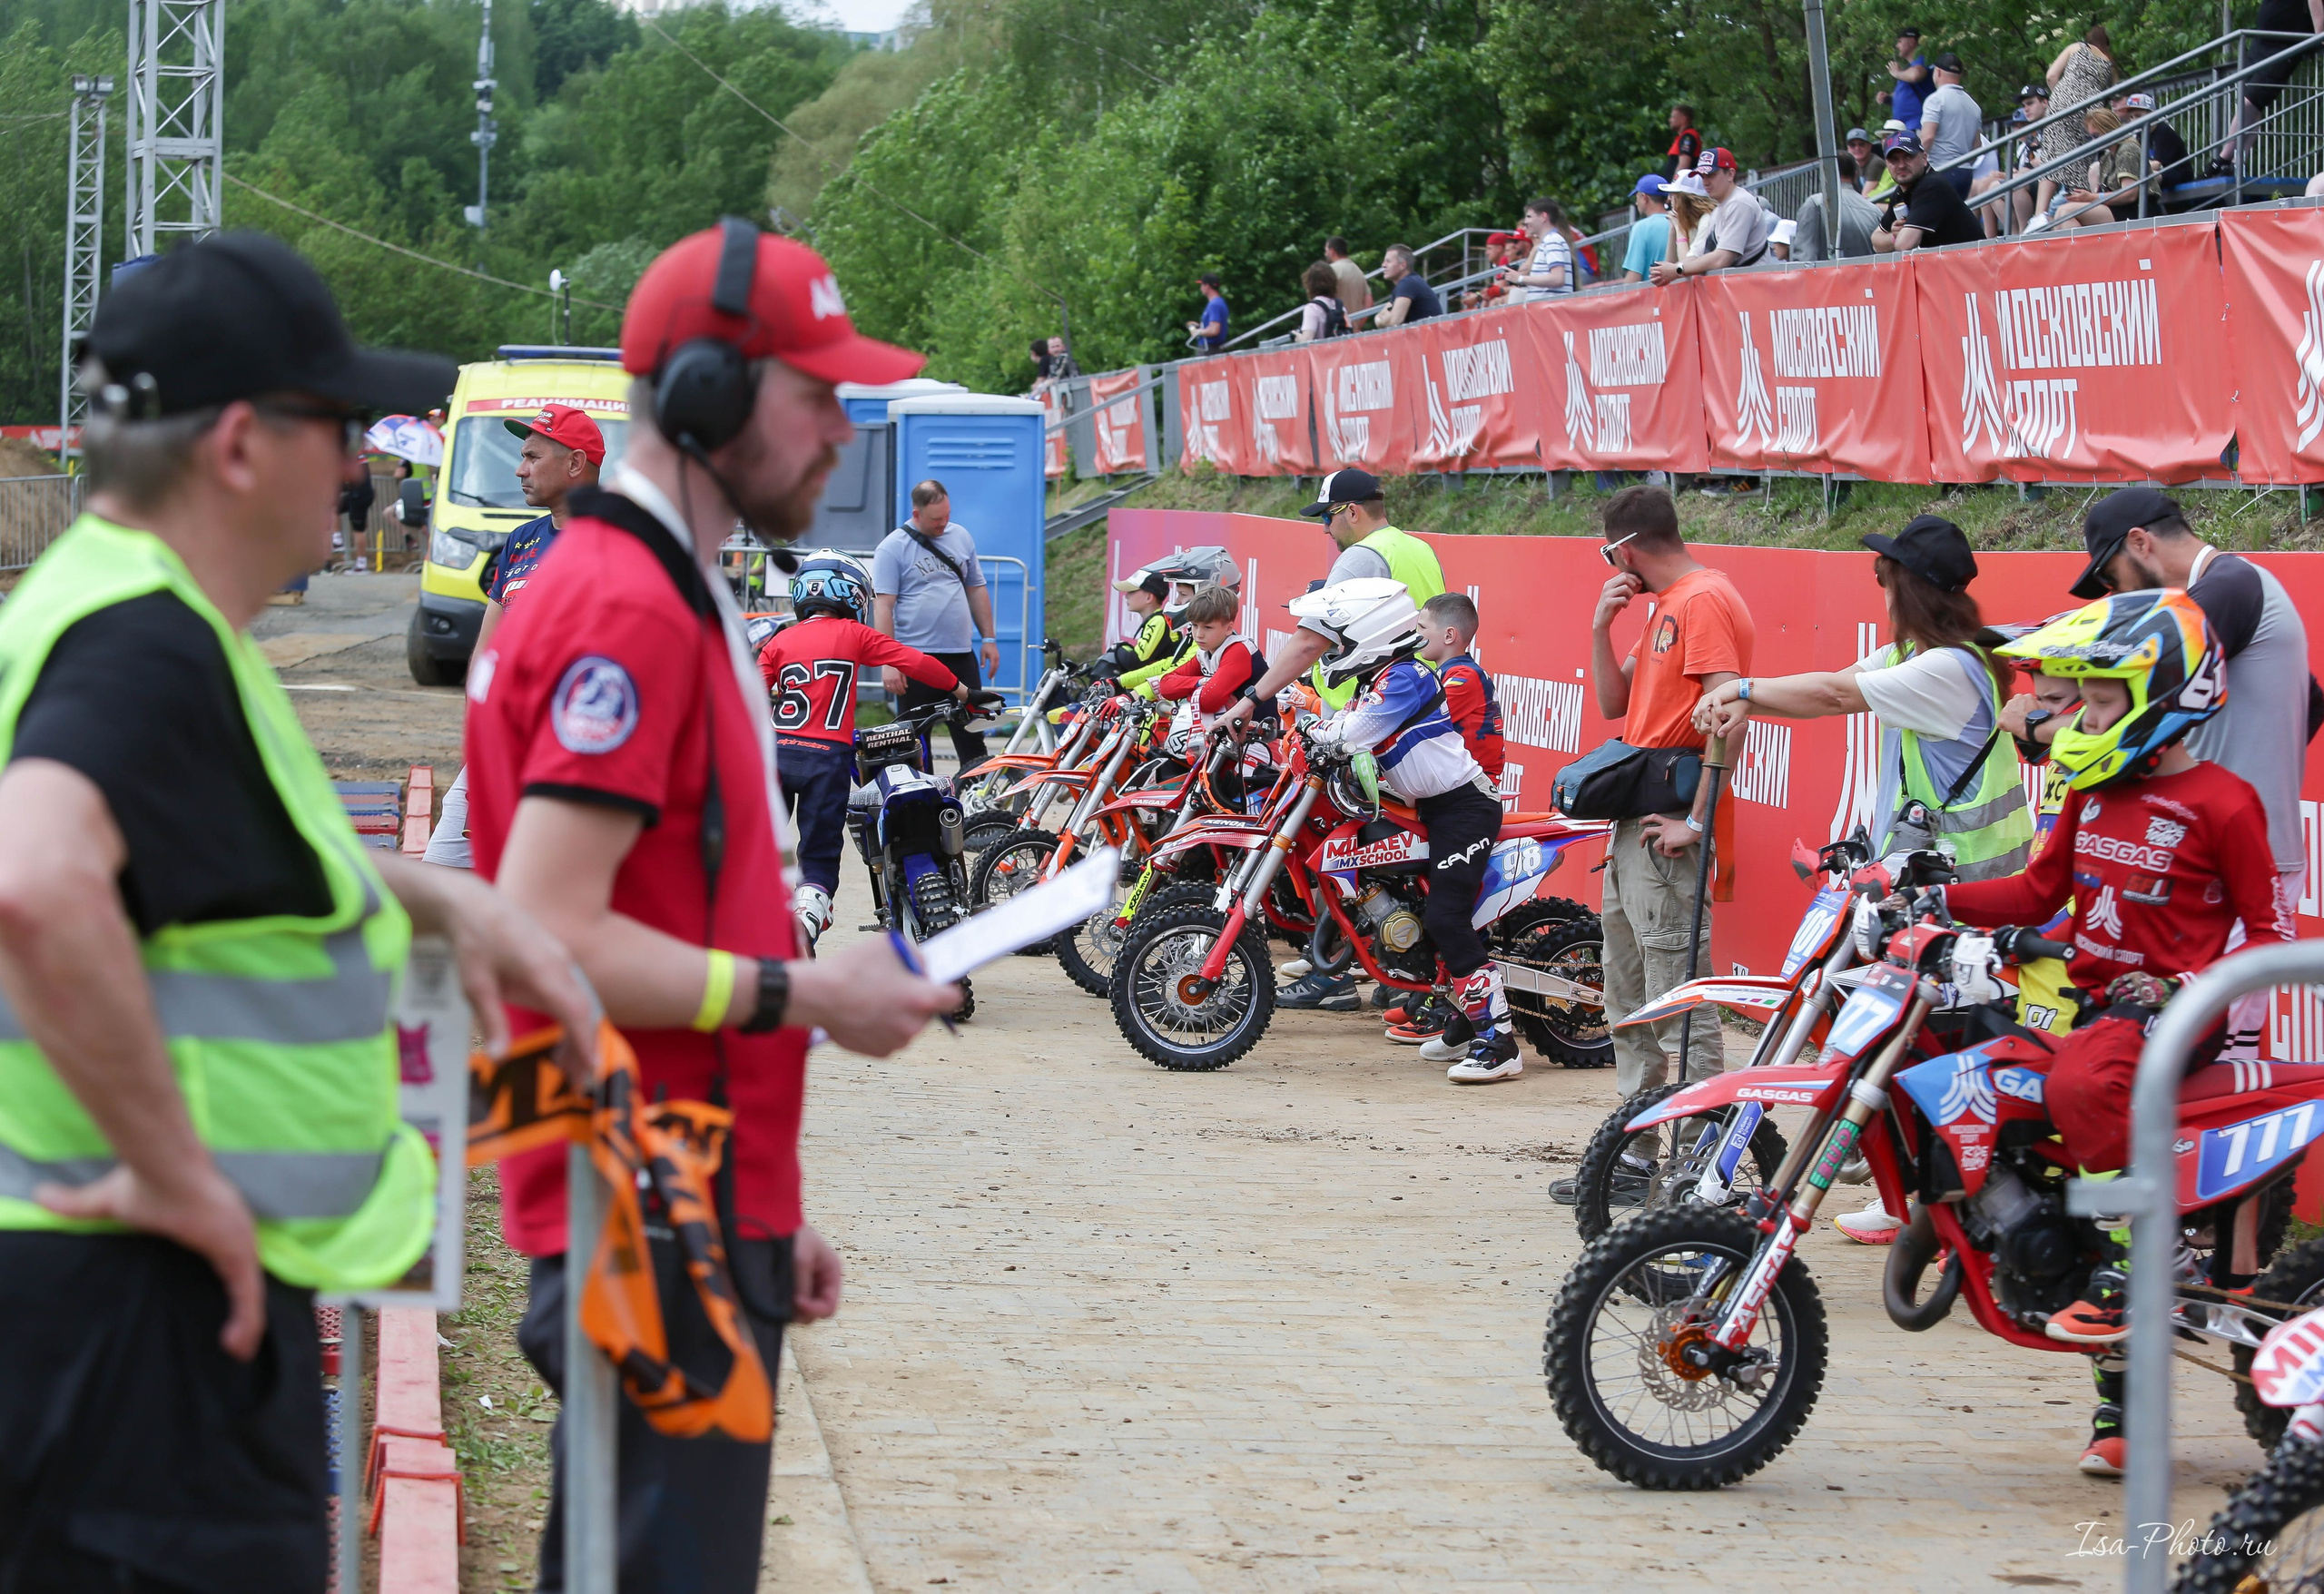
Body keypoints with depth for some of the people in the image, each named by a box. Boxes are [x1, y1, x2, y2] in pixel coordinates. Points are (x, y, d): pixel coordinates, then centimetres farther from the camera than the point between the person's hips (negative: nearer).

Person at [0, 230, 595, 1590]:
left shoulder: (127, 615, 16)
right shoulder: (148, 648, -18)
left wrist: (444, 900, 20)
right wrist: (177, 1176, -29)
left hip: (203, 1290, 11)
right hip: (149, 1309, -11)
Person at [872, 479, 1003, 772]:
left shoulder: (961, 537, 12)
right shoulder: (892, 548, -5)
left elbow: (977, 590, 20)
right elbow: (883, 606, -10)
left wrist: (989, 639, 15)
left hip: (961, 655, 5)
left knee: (972, 736, 4)